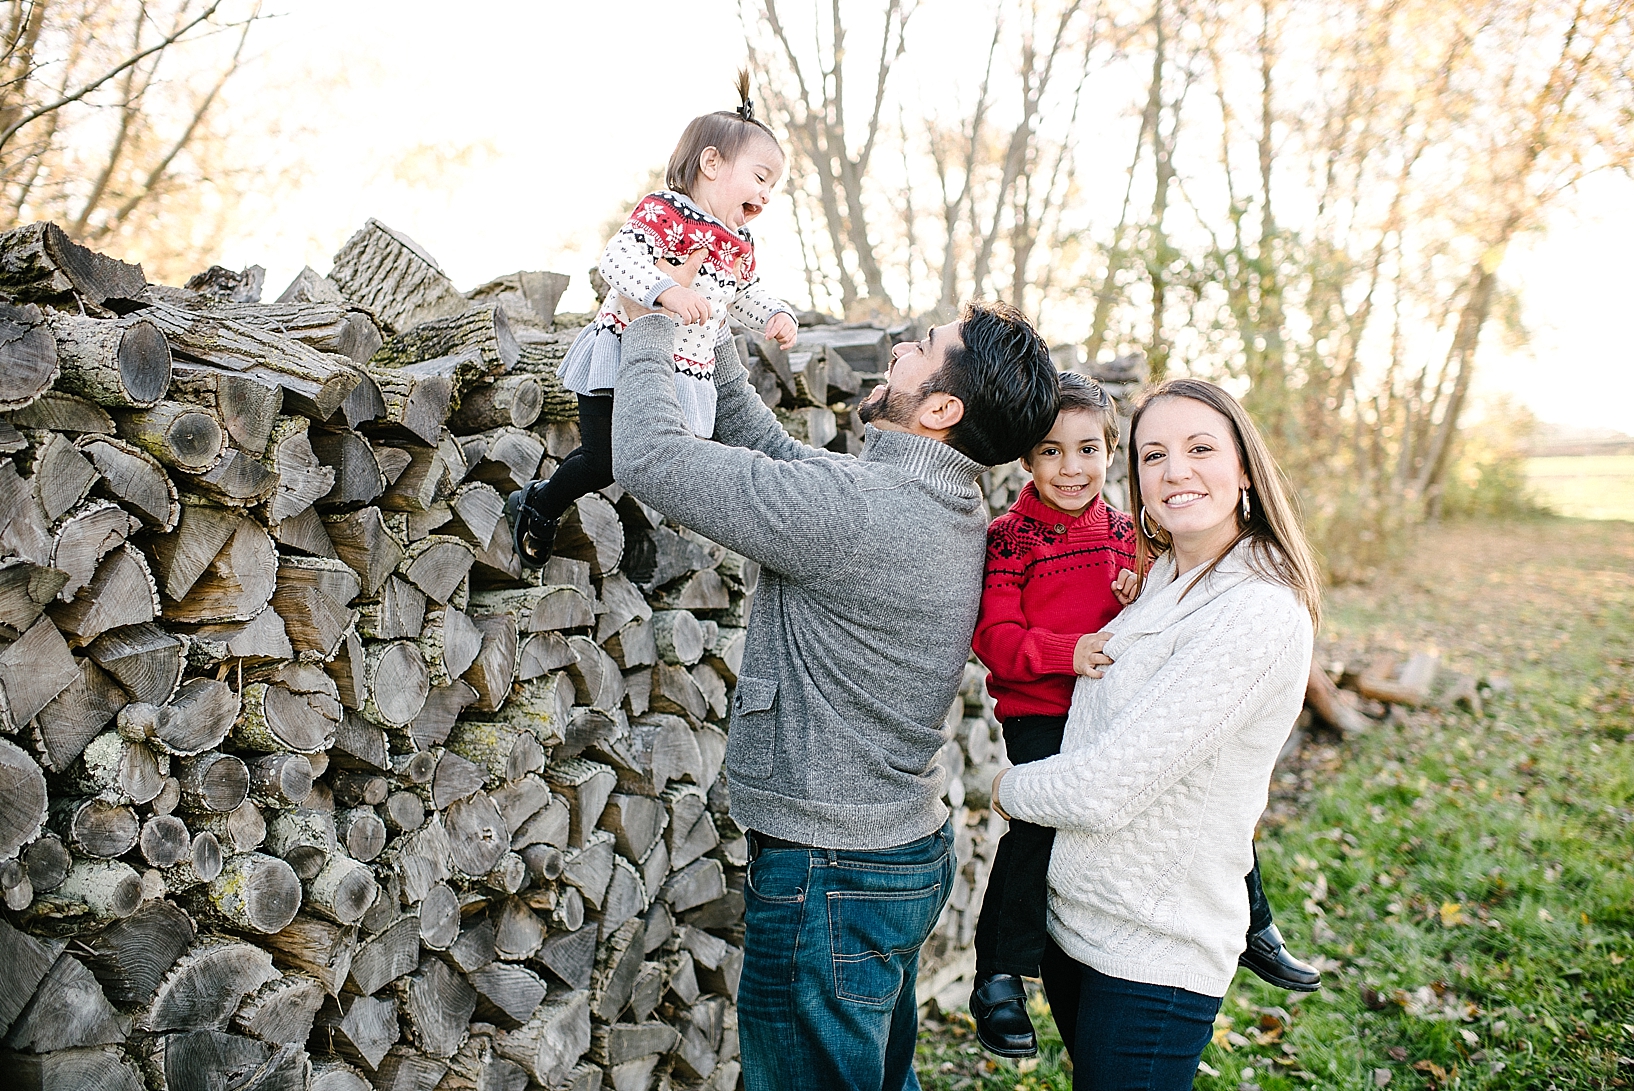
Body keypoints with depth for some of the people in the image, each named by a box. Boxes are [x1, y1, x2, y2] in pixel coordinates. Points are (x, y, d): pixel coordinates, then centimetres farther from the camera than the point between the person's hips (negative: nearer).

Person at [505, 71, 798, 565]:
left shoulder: (742, 247, 13)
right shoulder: (665, 212, -12)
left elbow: (748, 297, 27)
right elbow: (618, 257, -25)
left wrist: (777, 315, 7)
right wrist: (667, 291, -39)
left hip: (686, 376, 8)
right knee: (605, 459, -10)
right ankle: (536, 505, 19)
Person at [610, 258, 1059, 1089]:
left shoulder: (860, 506, -27)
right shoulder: (948, 507, 3)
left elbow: (650, 458, -23)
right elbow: (769, 444, 13)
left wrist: (651, 330, -7)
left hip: (829, 880, -9)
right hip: (910, 854, 9)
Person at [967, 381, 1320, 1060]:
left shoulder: (1124, 533, 11)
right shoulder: (1009, 538, -7)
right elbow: (994, 637, -13)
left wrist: (1146, 593, -3)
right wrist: (1068, 652, -29)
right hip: (1038, 713, -5)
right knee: (1038, 824, -23)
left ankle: (1253, 931, 31)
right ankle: (998, 978, -5)